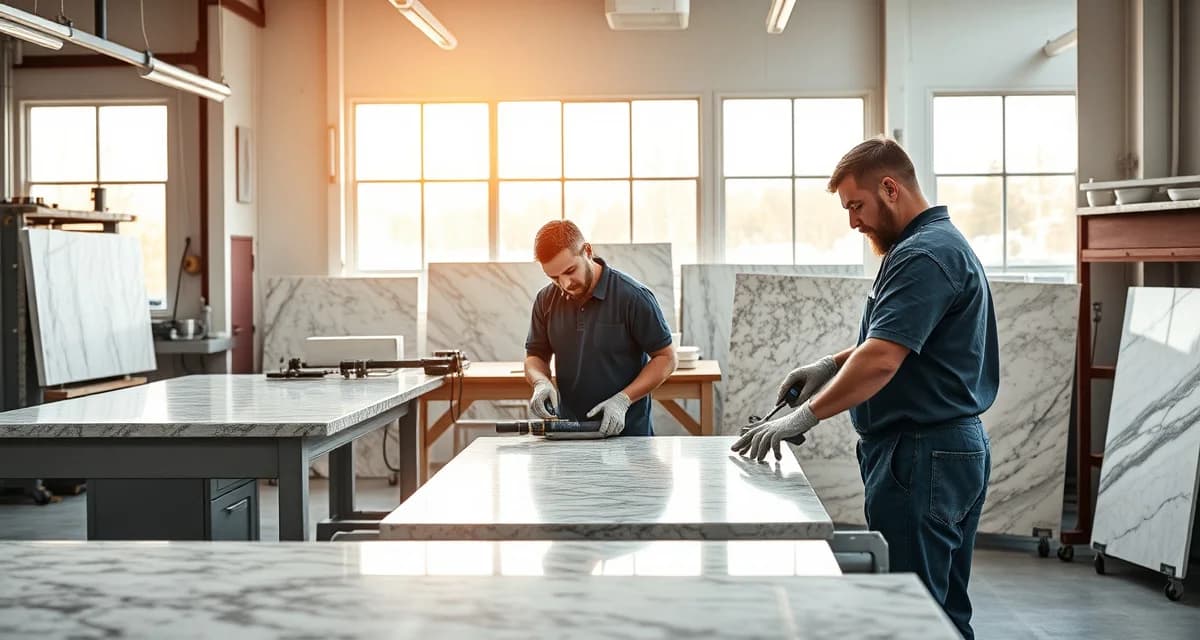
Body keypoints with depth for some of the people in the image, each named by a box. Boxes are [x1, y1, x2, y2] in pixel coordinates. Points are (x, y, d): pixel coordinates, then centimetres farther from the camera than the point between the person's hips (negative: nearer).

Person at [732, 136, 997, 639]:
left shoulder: (923, 256, -18)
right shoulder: (941, 244, 16)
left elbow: (881, 361, -27)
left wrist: (805, 417, -25)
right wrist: (833, 364, 11)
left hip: (920, 455, -11)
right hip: (957, 447, 11)